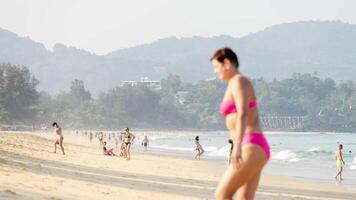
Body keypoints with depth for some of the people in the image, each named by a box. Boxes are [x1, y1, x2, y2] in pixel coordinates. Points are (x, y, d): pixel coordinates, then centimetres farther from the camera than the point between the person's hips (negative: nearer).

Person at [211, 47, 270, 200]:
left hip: (252, 149, -10)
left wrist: (237, 147, -34)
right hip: (254, 149, 10)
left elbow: (243, 115, -23)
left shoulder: (239, 81, -8)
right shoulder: (235, 85, 23)